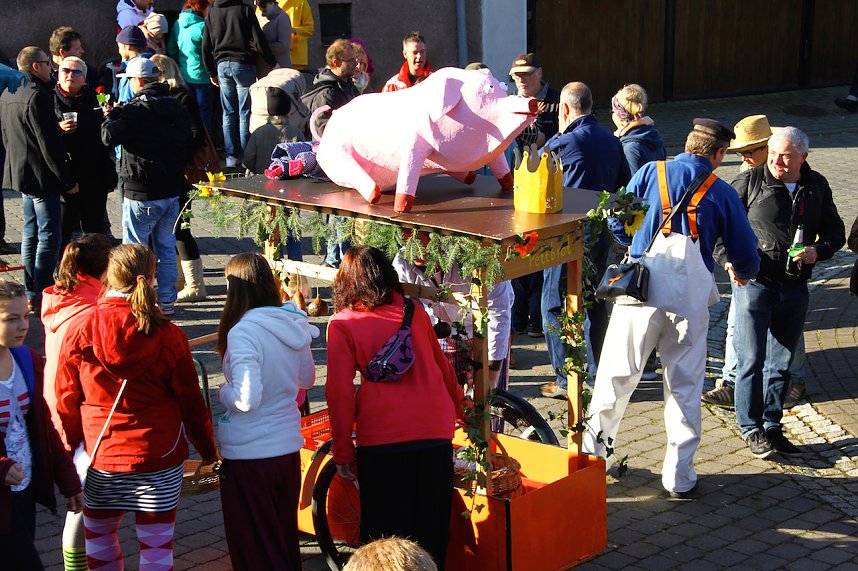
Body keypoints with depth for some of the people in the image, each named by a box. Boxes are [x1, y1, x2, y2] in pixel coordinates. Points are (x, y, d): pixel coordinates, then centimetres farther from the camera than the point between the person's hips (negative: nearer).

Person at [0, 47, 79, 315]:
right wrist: (68, 179, -15)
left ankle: (31, 294, 19)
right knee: (49, 235, -5)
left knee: (31, 233, 15)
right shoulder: (37, 96, -20)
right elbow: (49, 144, -21)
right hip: (42, 174, -10)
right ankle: (42, 296, -5)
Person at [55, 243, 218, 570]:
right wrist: (207, 448, 10)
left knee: (98, 531, 21)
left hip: (99, 454, 1)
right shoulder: (168, 336, -11)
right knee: (156, 541, 8)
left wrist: (71, 446, 15)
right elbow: (190, 400, -4)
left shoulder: (80, 332, -8)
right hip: (158, 455, -1)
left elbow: (67, 399, 0)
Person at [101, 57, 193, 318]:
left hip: (141, 192, -7)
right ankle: (166, 302, 17)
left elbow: (109, 136, -21)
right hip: (172, 189, 7)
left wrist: (112, 115, -2)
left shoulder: (135, 110, -16)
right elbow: (189, 144, 16)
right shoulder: (178, 109, 8)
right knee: (166, 247, 13)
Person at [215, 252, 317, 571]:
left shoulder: (242, 332, -20)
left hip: (249, 455, -7)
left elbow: (247, 399, -25)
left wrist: (223, 393, -6)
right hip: (289, 447, 7)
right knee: (285, 537, 21)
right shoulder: (295, 325, 1)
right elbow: (306, 379, 15)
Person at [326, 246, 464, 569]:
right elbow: (442, 366, 22)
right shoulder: (414, 311, 11)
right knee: (430, 530, 14)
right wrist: (457, 407, 38)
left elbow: (340, 392, -4)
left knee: (383, 532, 9)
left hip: (381, 436, -3)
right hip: (436, 432, 3)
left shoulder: (342, 324, 0)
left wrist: (342, 451, 3)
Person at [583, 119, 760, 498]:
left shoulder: (650, 173, 5)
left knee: (616, 377, 9)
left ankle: (592, 455, 18)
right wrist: (742, 273, 33)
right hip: (690, 299, 0)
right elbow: (746, 254, 10)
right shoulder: (722, 193, 5)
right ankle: (680, 477, 13)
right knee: (685, 386, 9)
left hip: (641, 291, 0)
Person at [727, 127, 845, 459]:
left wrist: (818, 250, -7)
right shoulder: (750, 181, -5)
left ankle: (772, 427, 23)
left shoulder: (816, 186, 6)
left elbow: (835, 231, 14)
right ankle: (752, 429, 10)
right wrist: (728, 259, -16)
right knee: (751, 361, -3)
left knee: (781, 364, 11)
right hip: (754, 283, -4)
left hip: (795, 290, 4)